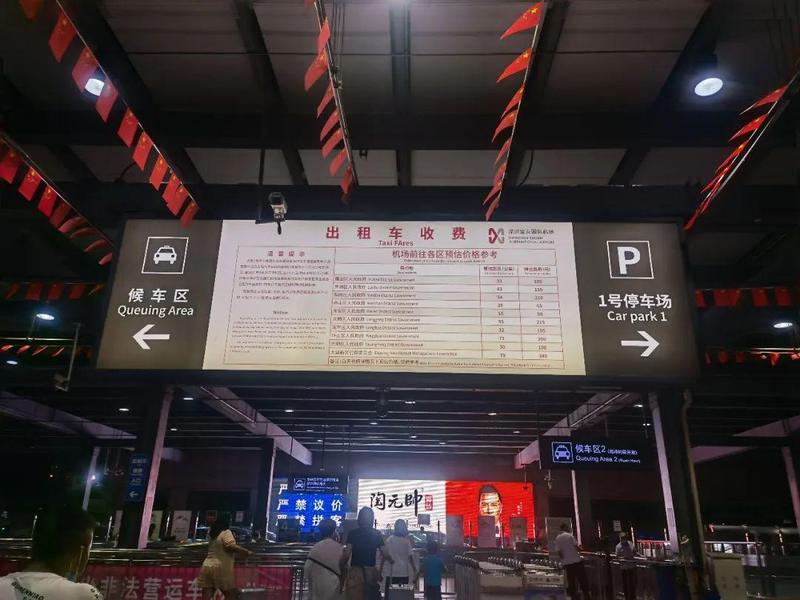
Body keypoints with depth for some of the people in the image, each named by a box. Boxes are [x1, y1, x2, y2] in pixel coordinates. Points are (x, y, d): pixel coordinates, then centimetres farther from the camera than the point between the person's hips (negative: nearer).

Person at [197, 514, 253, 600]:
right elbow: (231, 546, -25)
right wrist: (246, 552, -16)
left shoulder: (212, 533, 16)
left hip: (207, 566, 7)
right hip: (221, 568, -7)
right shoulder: (226, 532, -9)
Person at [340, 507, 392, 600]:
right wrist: (391, 561, 24)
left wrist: (342, 571, 1)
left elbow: (347, 554, -12)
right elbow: (385, 554, 3)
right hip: (371, 572, 3)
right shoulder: (377, 535, 4)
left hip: (355, 571, -2)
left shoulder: (352, 534, -3)